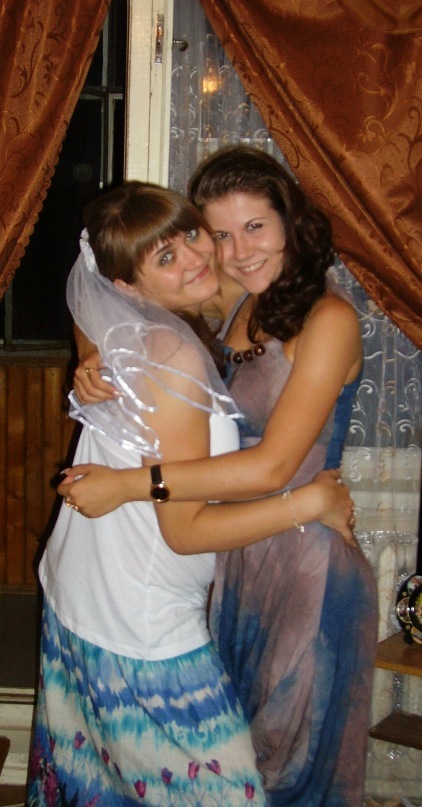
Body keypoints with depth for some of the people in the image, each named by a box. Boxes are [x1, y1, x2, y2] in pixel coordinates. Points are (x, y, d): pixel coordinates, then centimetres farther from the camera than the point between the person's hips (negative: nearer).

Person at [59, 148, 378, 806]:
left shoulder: (327, 319, -18)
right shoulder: (233, 312, 3)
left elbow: (272, 467, -26)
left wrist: (126, 485, -24)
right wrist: (97, 365, -10)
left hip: (306, 571, -7)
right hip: (235, 560, 7)